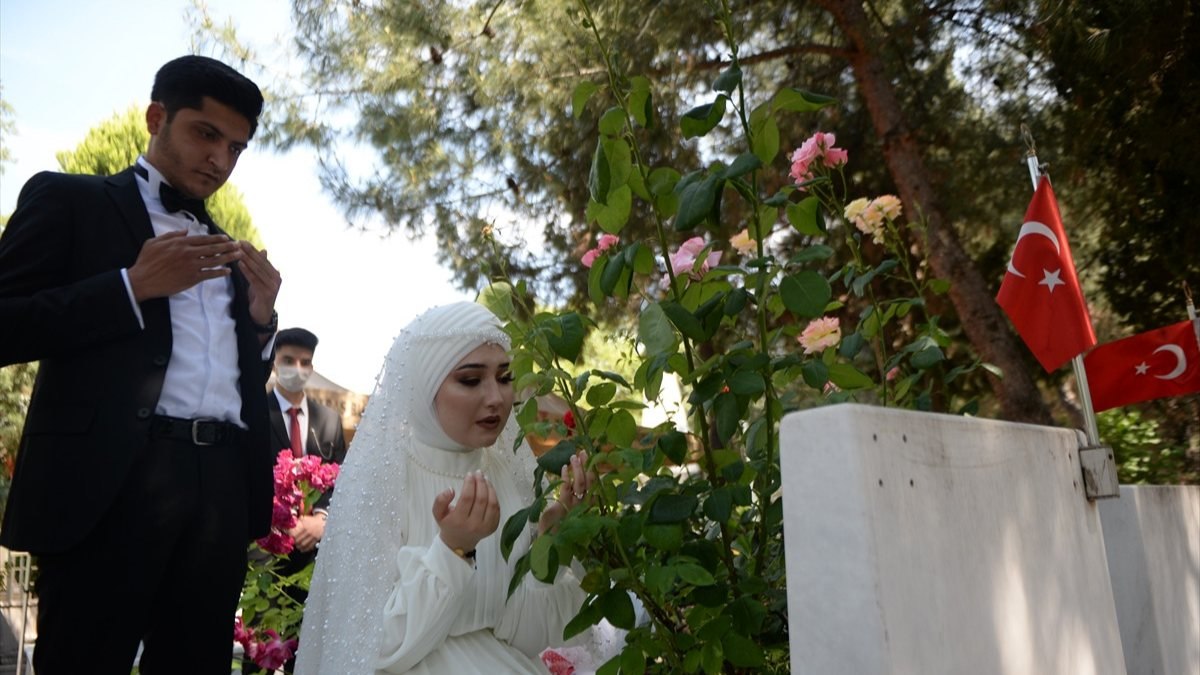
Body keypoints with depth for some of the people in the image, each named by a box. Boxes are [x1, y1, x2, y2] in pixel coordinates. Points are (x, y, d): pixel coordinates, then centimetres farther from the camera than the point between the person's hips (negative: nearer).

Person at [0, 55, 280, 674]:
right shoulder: (68, 199, 8)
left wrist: (260, 318, 4)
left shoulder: (228, 252, 22)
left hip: (221, 486, 5)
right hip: (109, 482, -4)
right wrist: (134, 285, -11)